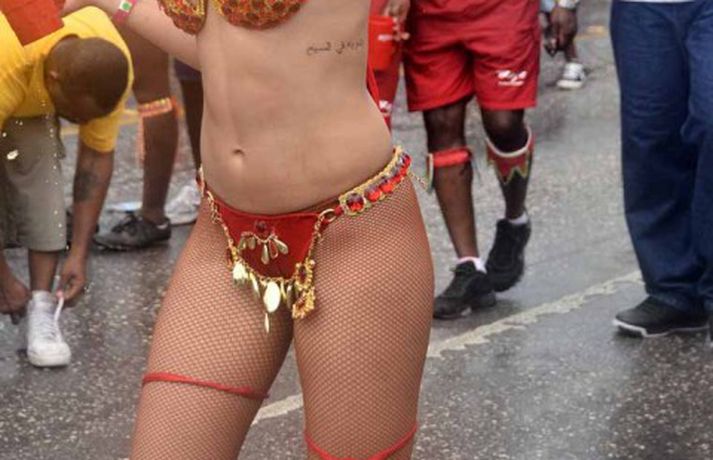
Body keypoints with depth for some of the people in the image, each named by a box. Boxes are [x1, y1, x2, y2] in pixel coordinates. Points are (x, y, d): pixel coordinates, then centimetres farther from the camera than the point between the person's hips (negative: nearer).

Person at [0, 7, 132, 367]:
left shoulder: (108, 69, -30)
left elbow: (97, 156, -16)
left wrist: (79, 253, -16)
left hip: (33, 97, 3)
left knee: (41, 180, -17)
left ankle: (42, 310, -15)